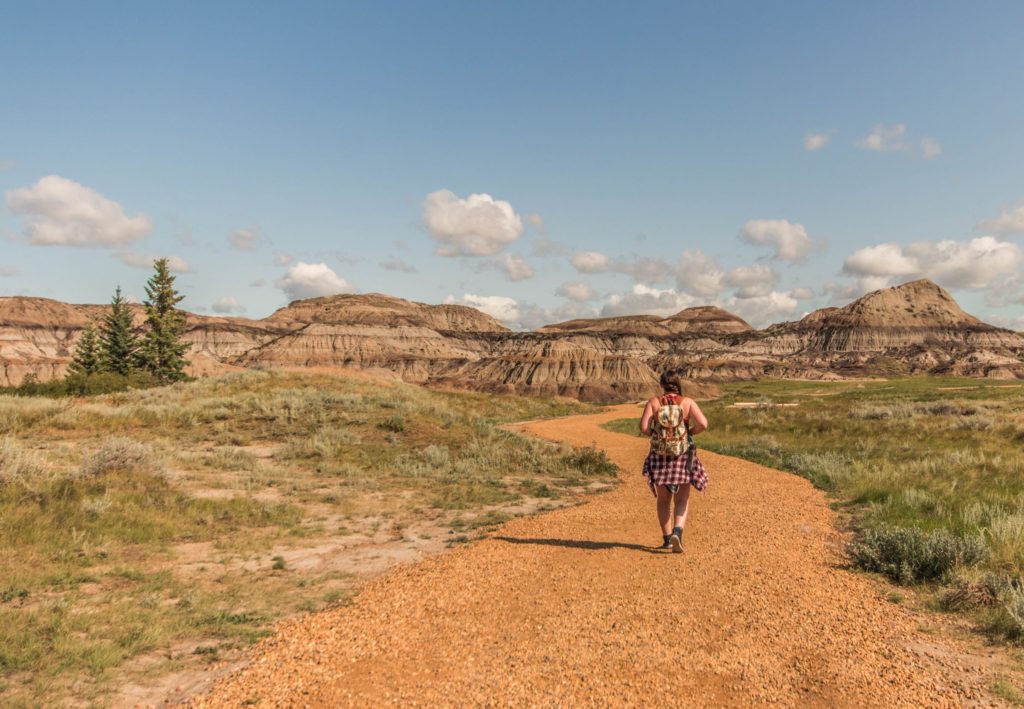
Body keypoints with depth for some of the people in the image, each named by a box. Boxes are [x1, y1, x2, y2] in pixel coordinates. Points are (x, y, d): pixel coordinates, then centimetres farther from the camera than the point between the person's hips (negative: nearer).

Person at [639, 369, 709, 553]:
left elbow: (644, 428, -12)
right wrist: (689, 432, 4)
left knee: (663, 500, 17)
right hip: (682, 457, -1)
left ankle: (667, 539, 20)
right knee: (682, 501, 9)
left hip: (660, 457, 1)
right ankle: (677, 532, -14)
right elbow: (703, 424, -15)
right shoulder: (687, 402, -4)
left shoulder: (653, 402, -4)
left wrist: (655, 434, 8)